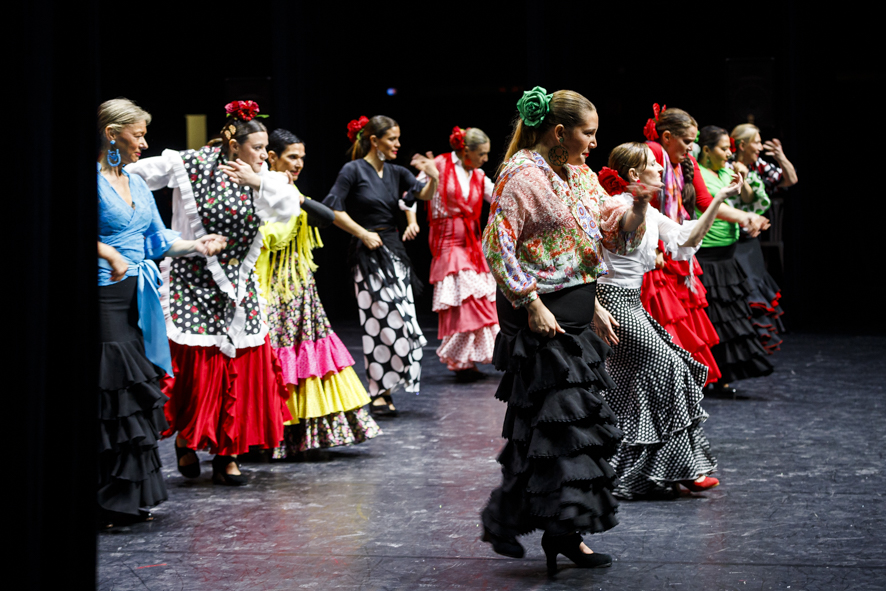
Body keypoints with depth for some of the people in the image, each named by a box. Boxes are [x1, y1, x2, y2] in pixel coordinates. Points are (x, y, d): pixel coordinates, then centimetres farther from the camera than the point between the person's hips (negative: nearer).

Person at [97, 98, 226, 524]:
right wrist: (112, 256, -22)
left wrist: (195, 246, 11)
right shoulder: (94, 180, -9)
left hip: (139, 299, 9)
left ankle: (132, 497, 17)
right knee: (113, 396, -9)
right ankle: (110, 501, -3)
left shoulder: (136, 184, 18)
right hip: (105, 297, -9)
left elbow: (157, 239, 23)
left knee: (137, 397, 9)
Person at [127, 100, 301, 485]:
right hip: (193, 283, -4)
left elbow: (290, 207, -10)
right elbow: (138, 174, -6)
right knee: (195, 367, -3)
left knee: (241, 368, 3)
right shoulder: (193, 165, -11)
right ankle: (186, 438, 23)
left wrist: (258, 183, -20)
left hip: (238, 288, 5)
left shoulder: (262, 176, 3)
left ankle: (227, 454, 14)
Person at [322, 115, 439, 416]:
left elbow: (424, 194, 3)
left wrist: (433, 177, -18)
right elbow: (333, 210, -9)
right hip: (368, 254, -6)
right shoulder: (353, 170, -6)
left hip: (394, 251, 6)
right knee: (380, 321, -8)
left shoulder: (395, 172, 11)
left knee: (400, 319, 3)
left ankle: (384, 390, 13)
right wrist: (364, 234, -10)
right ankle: (379, 393, 1)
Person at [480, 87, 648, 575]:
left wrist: (640, 204, -3)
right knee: (556, 419, -7)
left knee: (578, 419, 10)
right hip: (538, 313, -8)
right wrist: (532, 305, -20)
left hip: (576, 314, 8)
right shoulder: (521, 173, -11)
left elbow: (618, 239, 16)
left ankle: (565, 532, 18)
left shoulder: (583, 177, 14)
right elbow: (498, 246, -17)